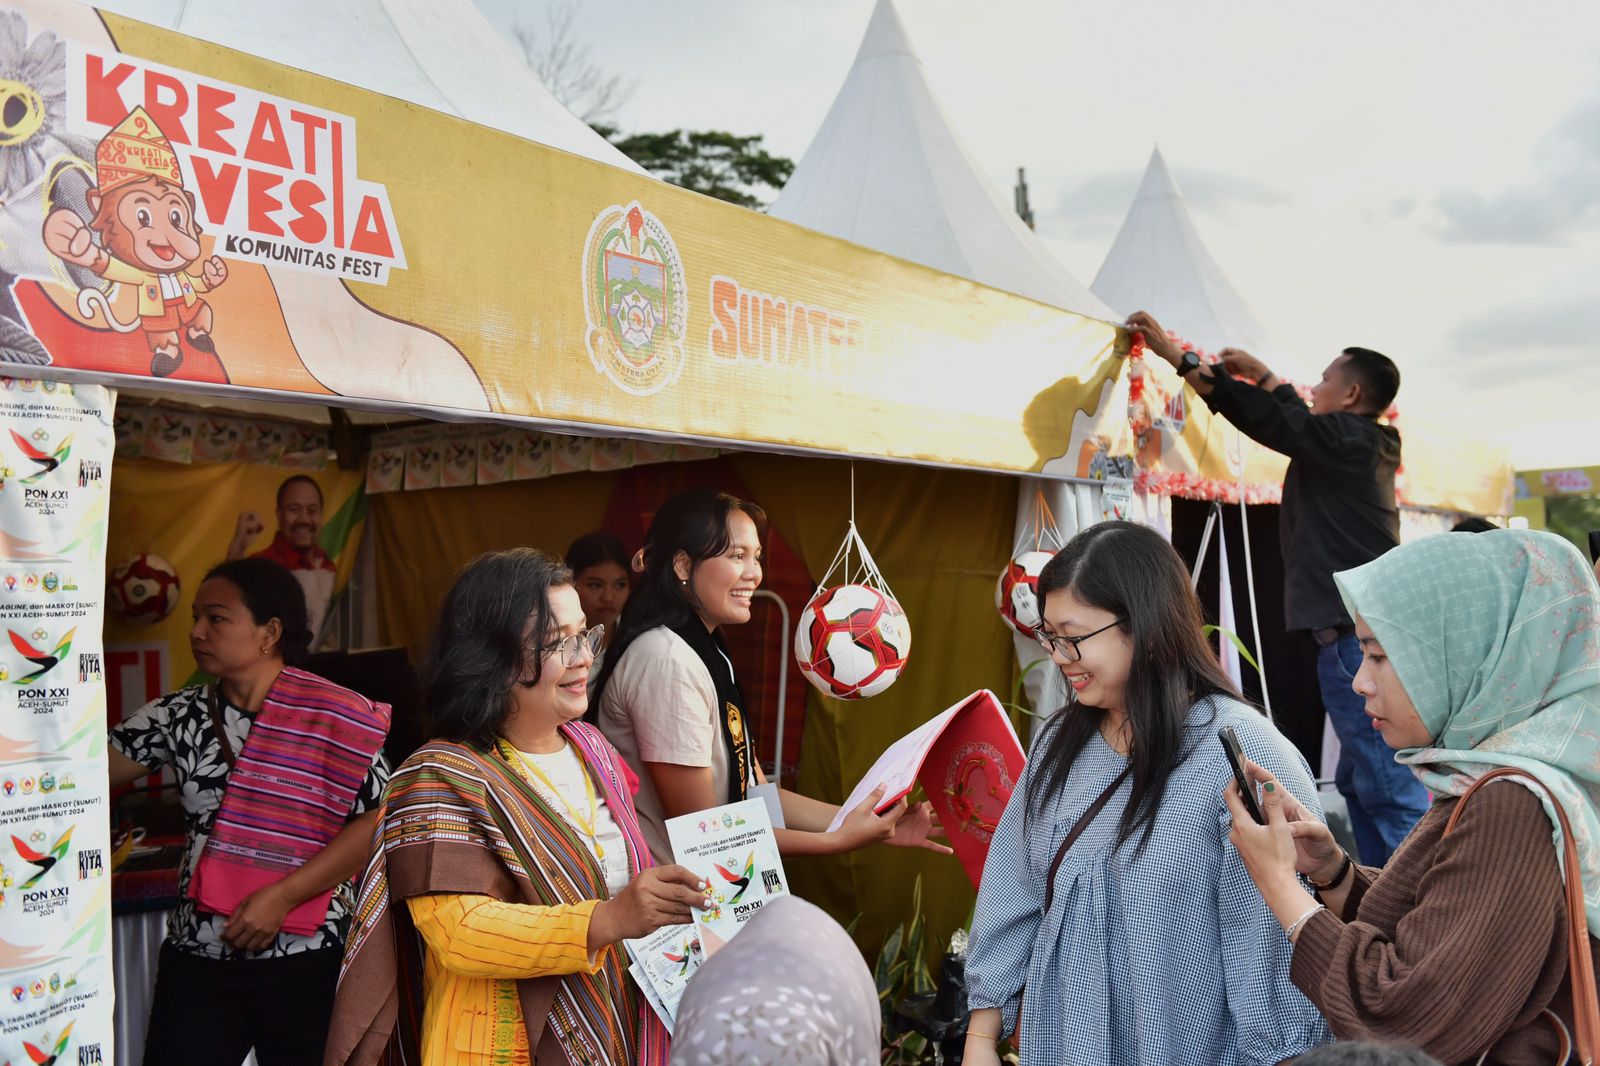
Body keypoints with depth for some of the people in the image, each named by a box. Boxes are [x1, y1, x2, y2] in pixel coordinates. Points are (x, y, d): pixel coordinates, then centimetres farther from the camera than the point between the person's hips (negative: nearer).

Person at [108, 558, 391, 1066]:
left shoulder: (334, 718, -9)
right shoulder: (179, 716, 5)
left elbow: (376, 824, -12)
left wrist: (281, 896, -15)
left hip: (305, 961, -3)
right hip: (194, 957, 4)